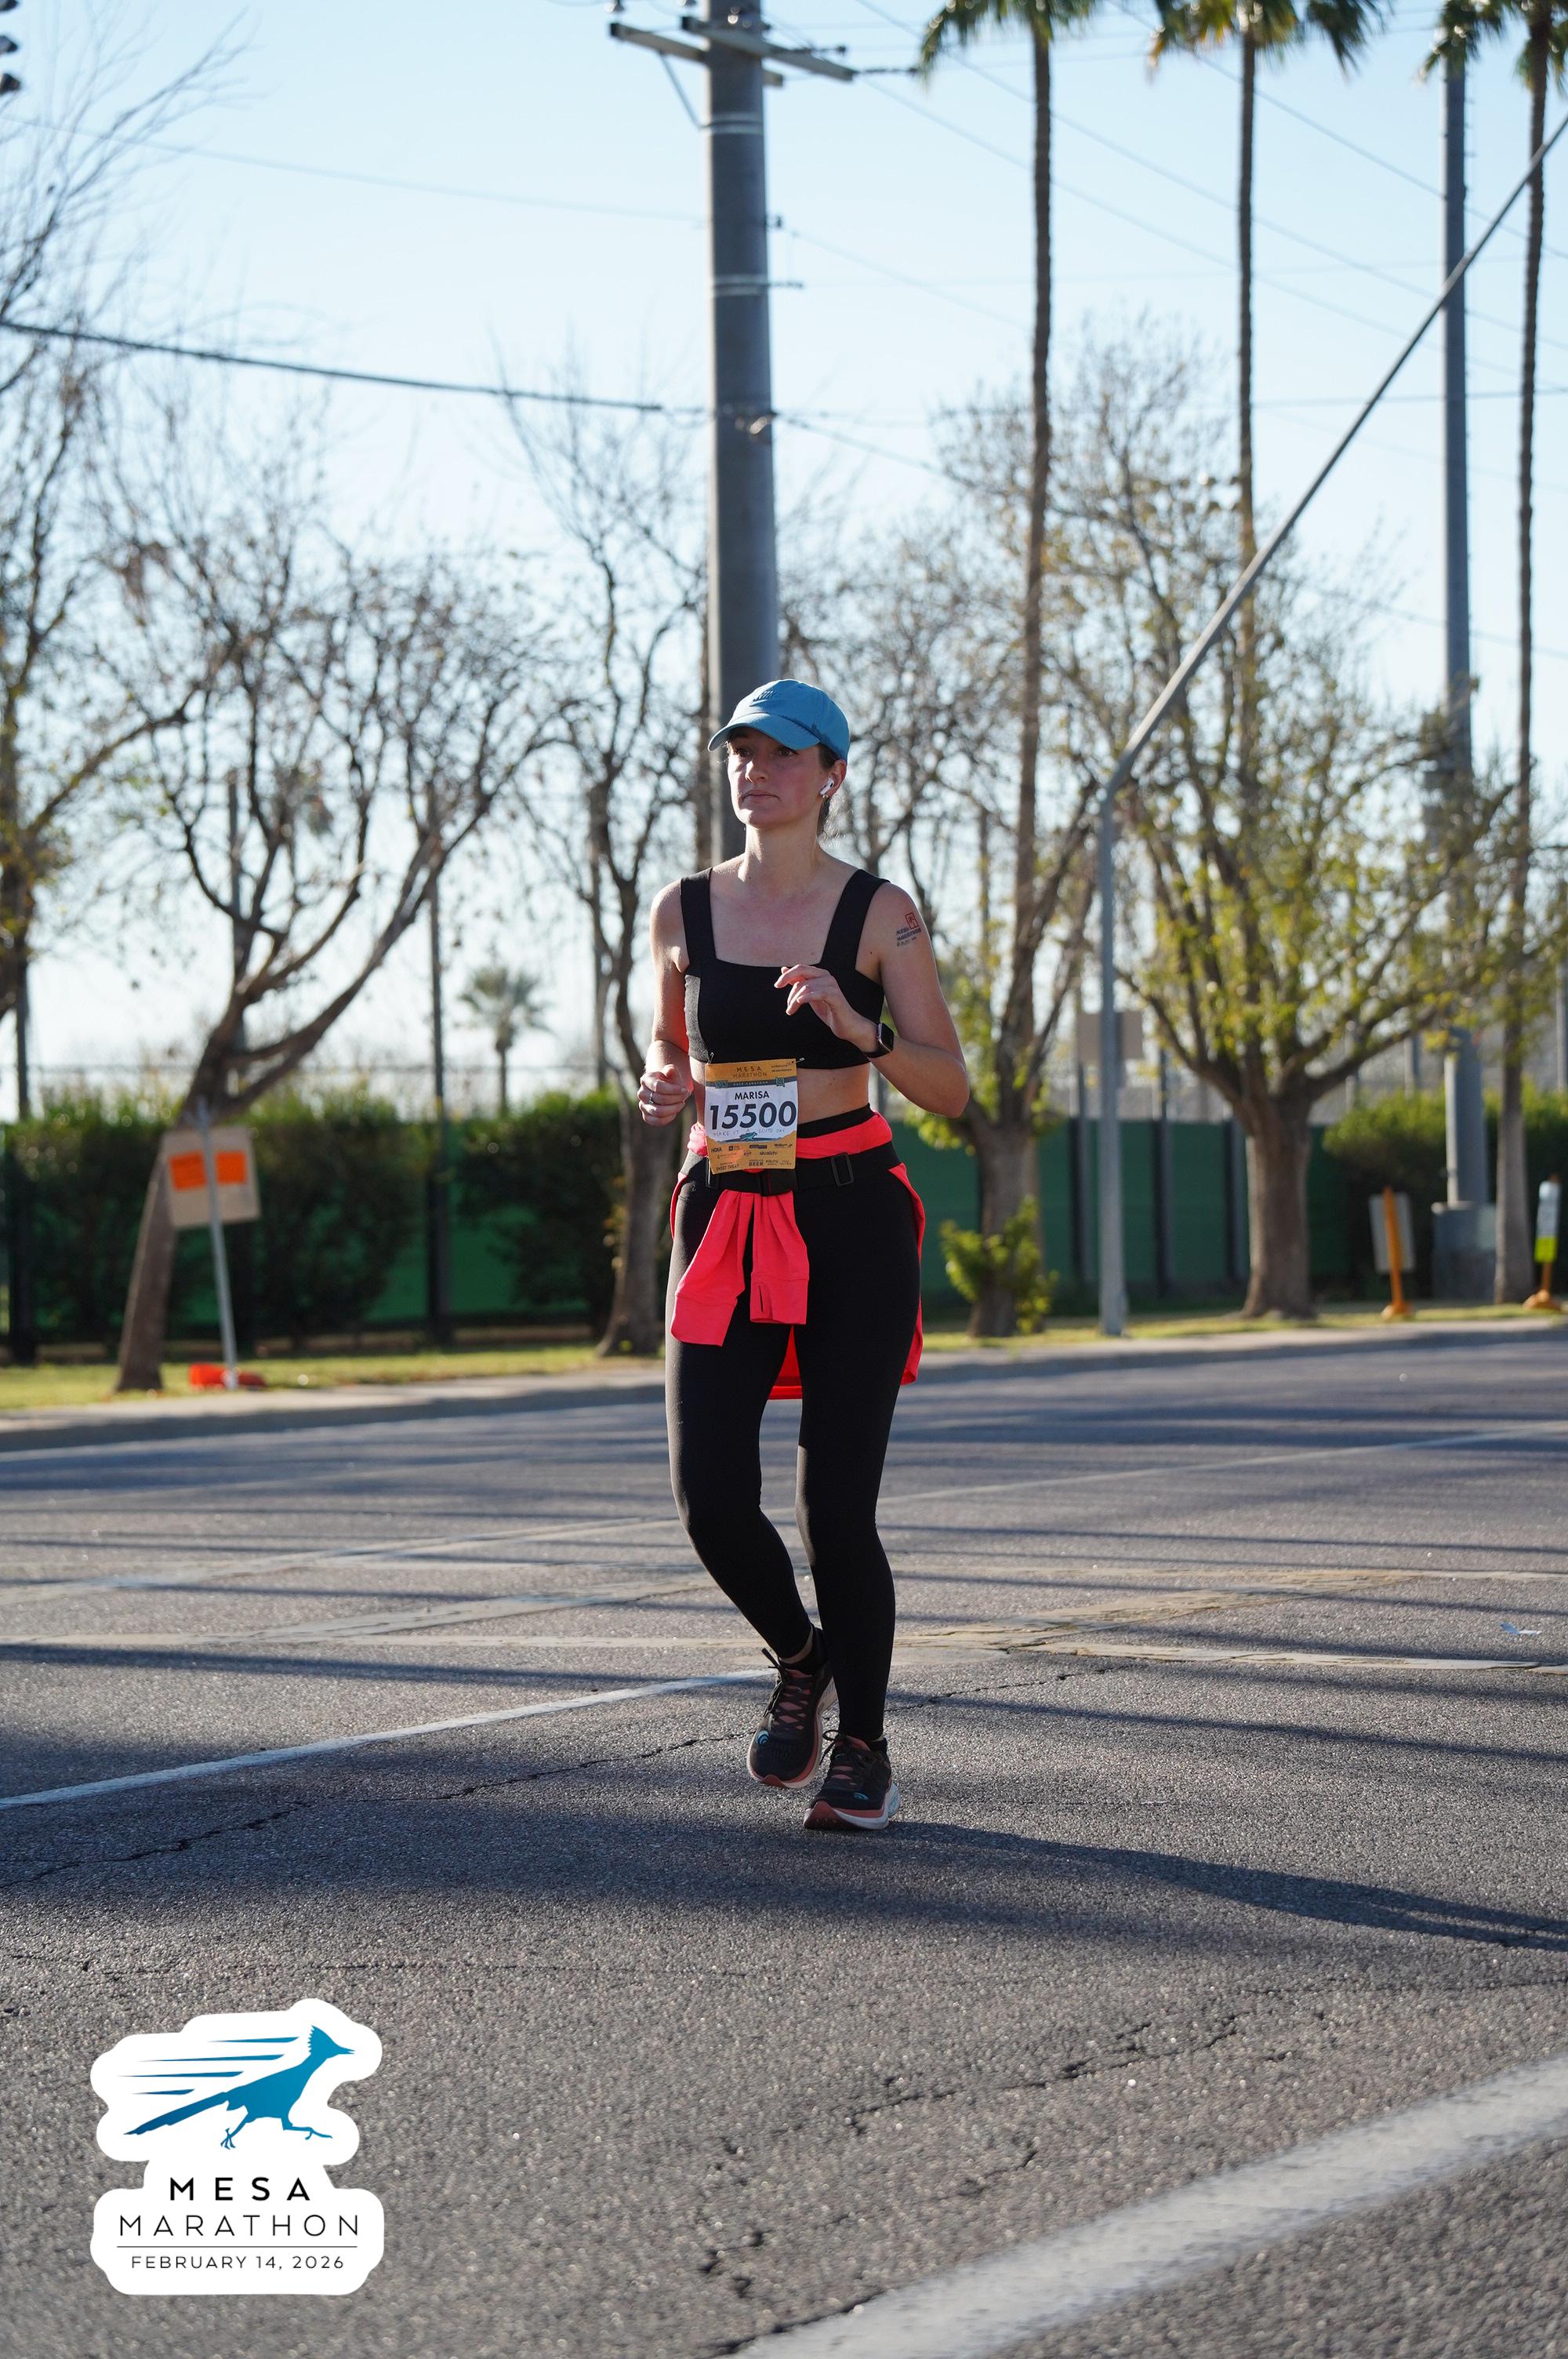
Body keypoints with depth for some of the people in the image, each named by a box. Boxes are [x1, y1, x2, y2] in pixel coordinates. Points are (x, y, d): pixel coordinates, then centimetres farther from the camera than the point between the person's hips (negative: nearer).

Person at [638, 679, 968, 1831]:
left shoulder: (879, 913, -1)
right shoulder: (685, 910, 7)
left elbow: (952, 1088, -3)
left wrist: (859, 1030, -20)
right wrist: (664, 1087, -2)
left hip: (852, 1218, -3)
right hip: (724, 1216, 3)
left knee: (837, 1506, -6)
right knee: (712, 1499, -9)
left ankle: (864, 1749, 13)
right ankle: (800, 1660, 22)